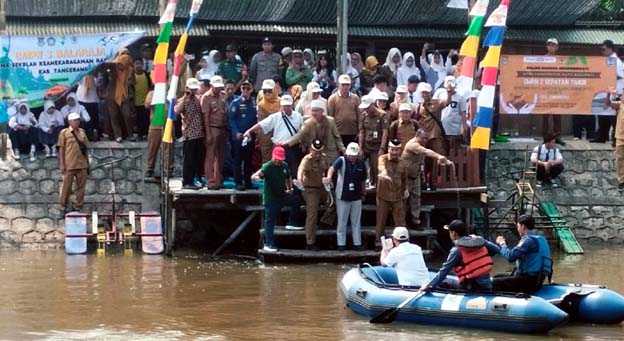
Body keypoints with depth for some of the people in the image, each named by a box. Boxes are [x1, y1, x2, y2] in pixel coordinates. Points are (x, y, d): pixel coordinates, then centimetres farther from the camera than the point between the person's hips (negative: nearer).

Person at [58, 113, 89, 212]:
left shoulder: (82, 132, 11)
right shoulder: (64, 132, -2)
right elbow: (61, 149, -3)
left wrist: (87, 162, 13)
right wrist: (62, 165, -8)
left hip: (82, 165, 4)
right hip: (69, 165, -4)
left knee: (81, 187, 7)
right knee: (66, 187, 3)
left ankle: (78, 207, 18)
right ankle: (63, 208, 15)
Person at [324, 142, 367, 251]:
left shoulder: (361, 164, 0)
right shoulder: (342, 160, -13)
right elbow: (332, 168, -33)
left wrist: (363, 193, 17)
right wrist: (329, 177, -54)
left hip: (356, 198, 3)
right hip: (343, 197, -3)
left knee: (356, 222, 11)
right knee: (342, 222, 5)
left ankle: (357, 243, 19)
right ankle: (341, 244, 14)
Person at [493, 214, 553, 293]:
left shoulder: (529, 239, -16)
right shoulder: (540, 238, 15)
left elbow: (511, 256, -21)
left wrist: (502, 243, -4)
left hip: (528, 282, -10)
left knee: (493, 283, -15)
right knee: (498, 277, 21)